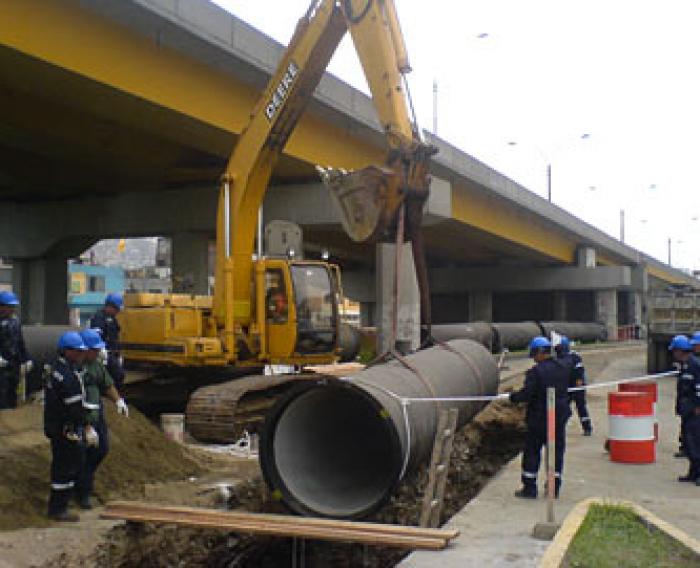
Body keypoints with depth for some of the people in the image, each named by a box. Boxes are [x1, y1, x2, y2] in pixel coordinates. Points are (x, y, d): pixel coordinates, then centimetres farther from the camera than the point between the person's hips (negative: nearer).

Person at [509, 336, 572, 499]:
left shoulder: (535, 371, -18)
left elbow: (527, 394, -20)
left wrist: (513, 397, -3)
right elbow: (569, 386, 16)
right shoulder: (564, 367, 3)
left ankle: (529, 488, 8)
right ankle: (554, 488, 17)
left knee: (532, 451, 5)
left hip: (539, 418, -6)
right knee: (557, 450, 12)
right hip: (560, 417, 6)